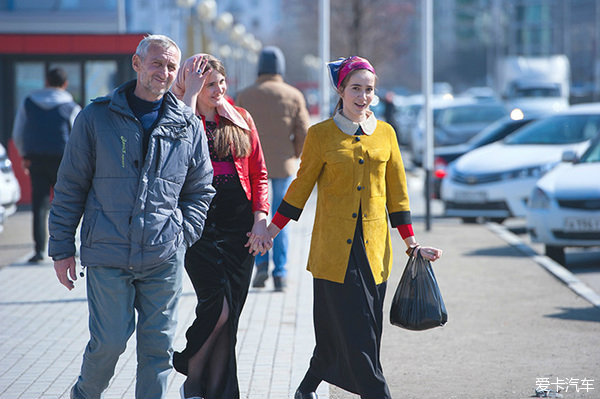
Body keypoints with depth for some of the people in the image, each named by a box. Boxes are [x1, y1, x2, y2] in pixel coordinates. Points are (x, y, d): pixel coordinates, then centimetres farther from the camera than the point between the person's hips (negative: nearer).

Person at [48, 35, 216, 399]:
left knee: (158, 344, 5)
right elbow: (70, 187, 3)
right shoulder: (96, 117, 0)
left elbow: (201, 189, 17)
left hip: (164, 258, 2)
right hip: (108, 255, -2)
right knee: (110, 341, -2)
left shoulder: (188, 126, 7)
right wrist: (62, 249, 2)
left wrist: (184, 233, 3)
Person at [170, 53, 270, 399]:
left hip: (239, 229, 4)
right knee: (218, 309, -14)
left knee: (229, 316, 4)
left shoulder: (241, 119, 11)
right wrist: (190, 92, -18)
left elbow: (259, 174, 13)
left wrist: (261, 220, 1)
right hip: (199, 225, -4)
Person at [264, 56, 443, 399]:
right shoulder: (321, 134, 0)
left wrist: (412, 244, 9)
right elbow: (302, 185, 7)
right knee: (354, 331, -7)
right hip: (334, 247, -3)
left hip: (374, 248, 3)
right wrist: (271, 230, 5)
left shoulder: (385, 133, 9)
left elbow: (397, 192, 12)